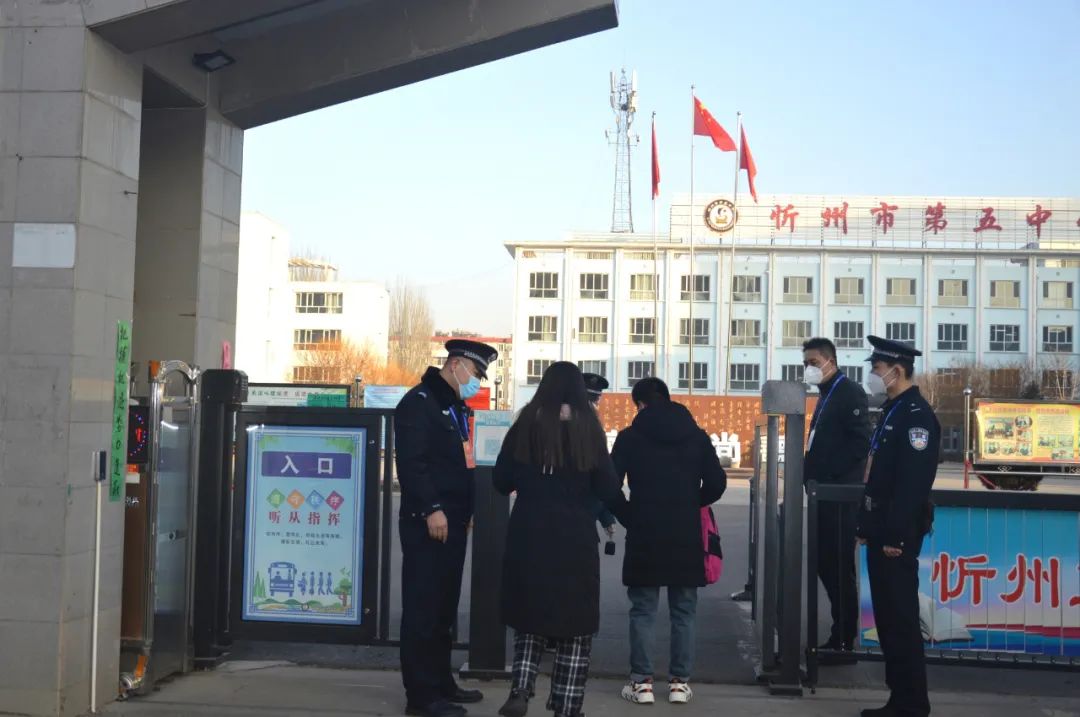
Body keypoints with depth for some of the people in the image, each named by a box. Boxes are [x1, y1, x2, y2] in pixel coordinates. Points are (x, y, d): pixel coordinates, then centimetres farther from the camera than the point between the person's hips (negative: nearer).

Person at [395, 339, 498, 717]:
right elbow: (411, 462, -19)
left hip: (452, 523, 10)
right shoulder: (419, 402, -11)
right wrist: (432, 509, -23)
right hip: (427, 523, -10)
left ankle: (442, 683, 23)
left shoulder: (456, 407, 20)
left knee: (445, 608, 15)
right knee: (423, 610, -5)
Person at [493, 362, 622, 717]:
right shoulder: (588, 429, -3)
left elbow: (502, 482, 6)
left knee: (531, 614, 17)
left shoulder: (525, 425, 1)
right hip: (575, 539, -2)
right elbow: (608, 490, -3)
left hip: (528, 536, 2)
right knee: (574, 624, 9)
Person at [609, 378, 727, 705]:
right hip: (686, 537, 2)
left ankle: (642, 682, 4)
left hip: (644, 537, -2)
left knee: (642, 612, 5)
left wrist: (629, 517, 5)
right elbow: (717, 483, 2)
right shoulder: (697, 436, 5)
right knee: (683, 612, 9)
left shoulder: (630, 437, -2)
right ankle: (680, 682, 10)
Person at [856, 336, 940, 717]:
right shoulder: (892, 412, 16)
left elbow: (913, 482, -22)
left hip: (897, 537, -10)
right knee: (887, 619, 13)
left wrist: (897, 537, -24)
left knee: (901, 621, -4)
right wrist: (866, 526, 20)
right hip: (882, 533, 10)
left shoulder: (917, 415, -15)